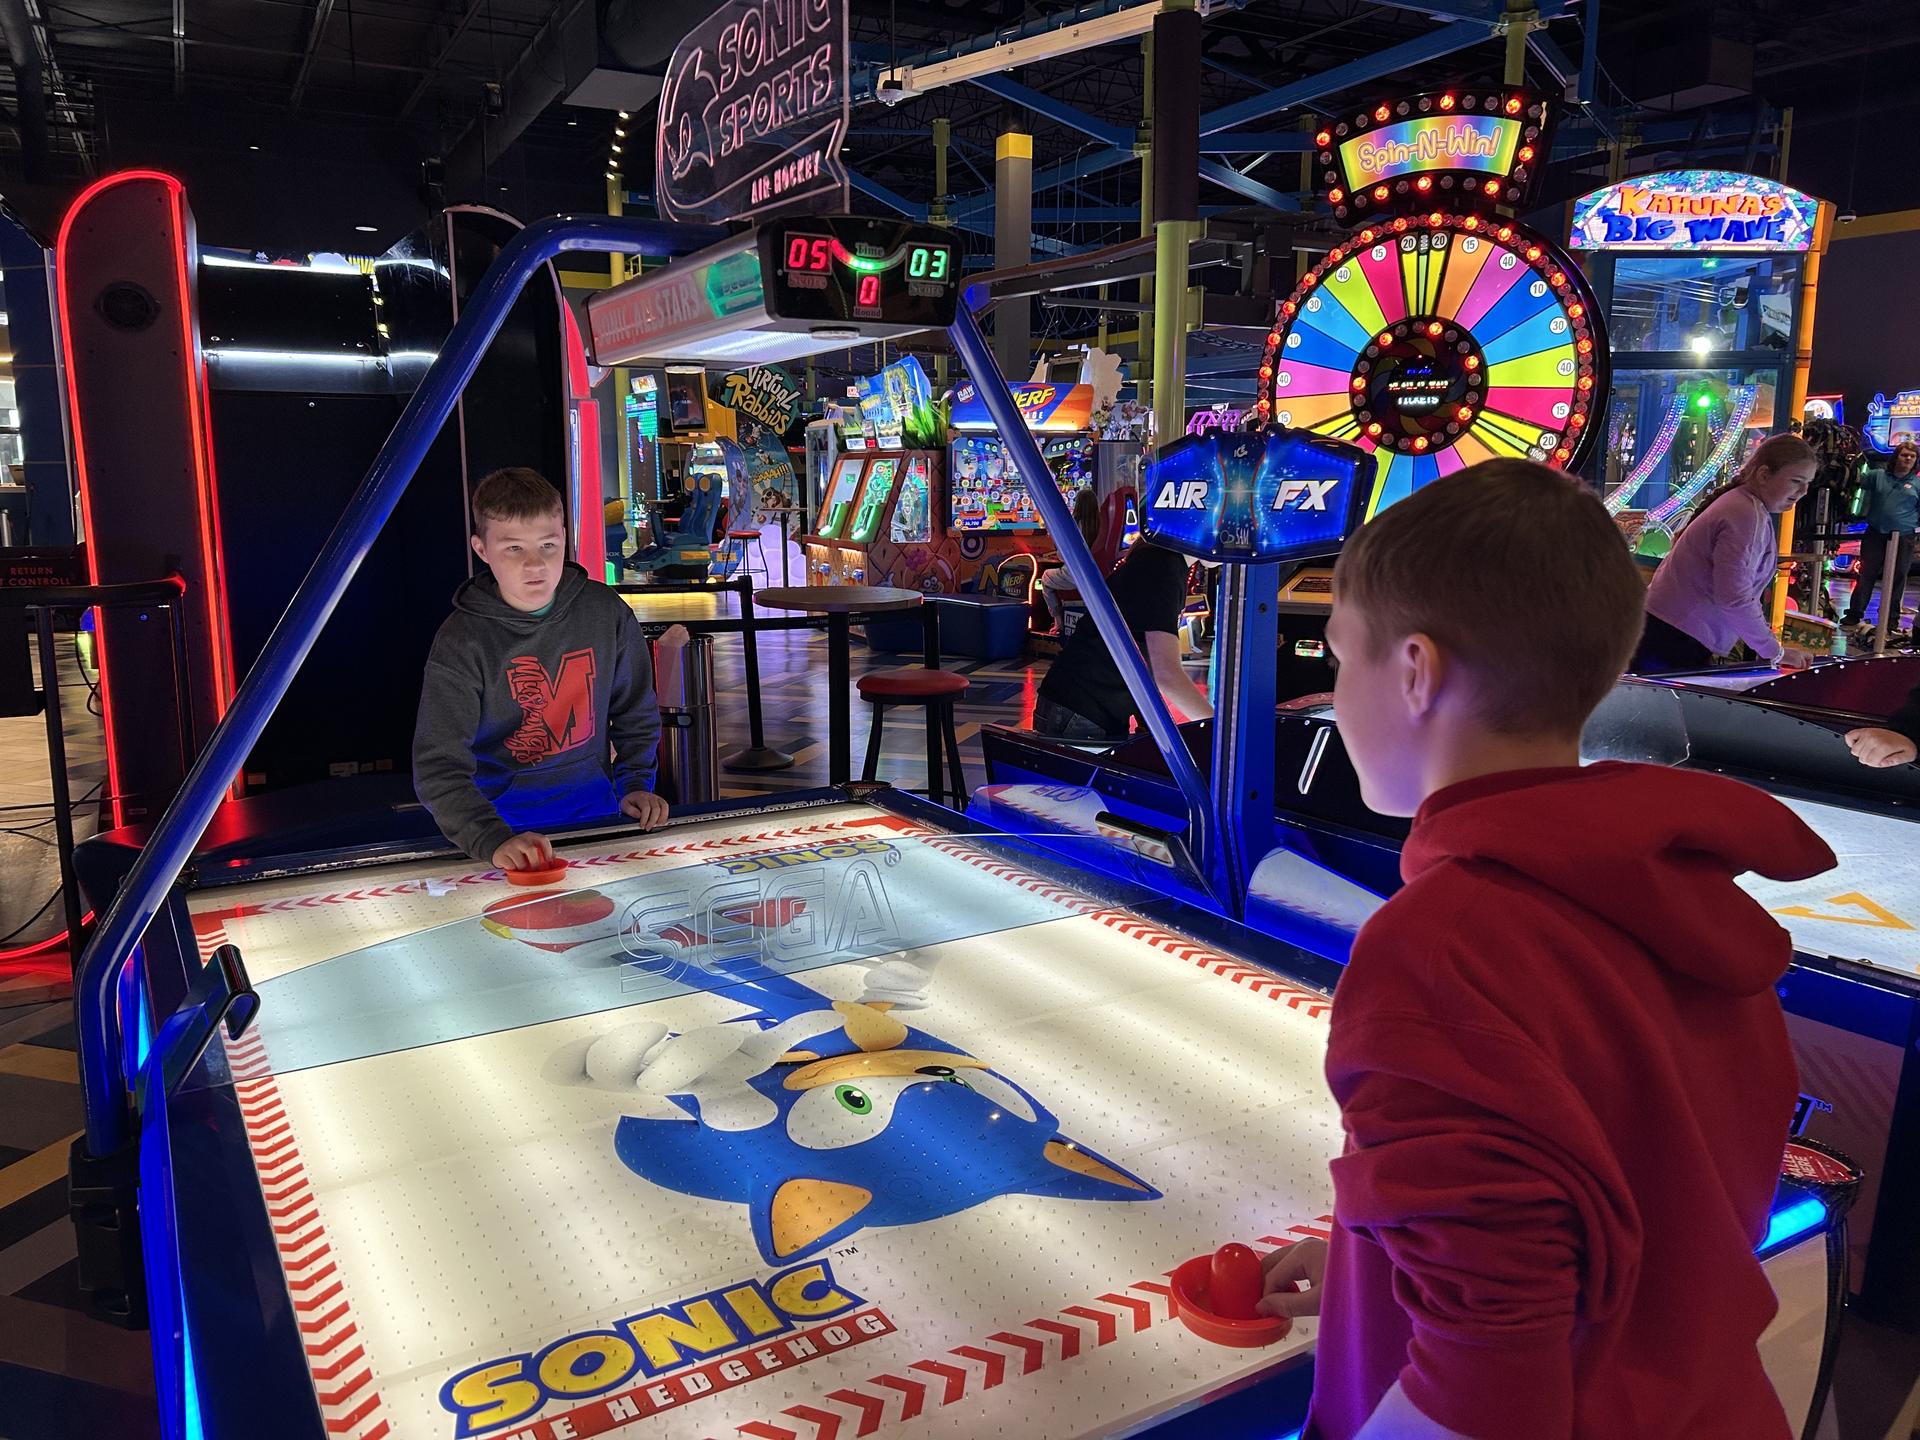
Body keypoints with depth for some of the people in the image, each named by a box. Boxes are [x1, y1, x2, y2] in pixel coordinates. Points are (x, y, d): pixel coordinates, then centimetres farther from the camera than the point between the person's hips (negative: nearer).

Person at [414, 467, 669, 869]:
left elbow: (636, 714, 14)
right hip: (503, 816, -2)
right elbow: (438, 768, -19)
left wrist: (635, 785, 0)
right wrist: (495, 841, -34)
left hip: (594, 804, 2)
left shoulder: (606, 613, 0)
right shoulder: (461, 642, -11)